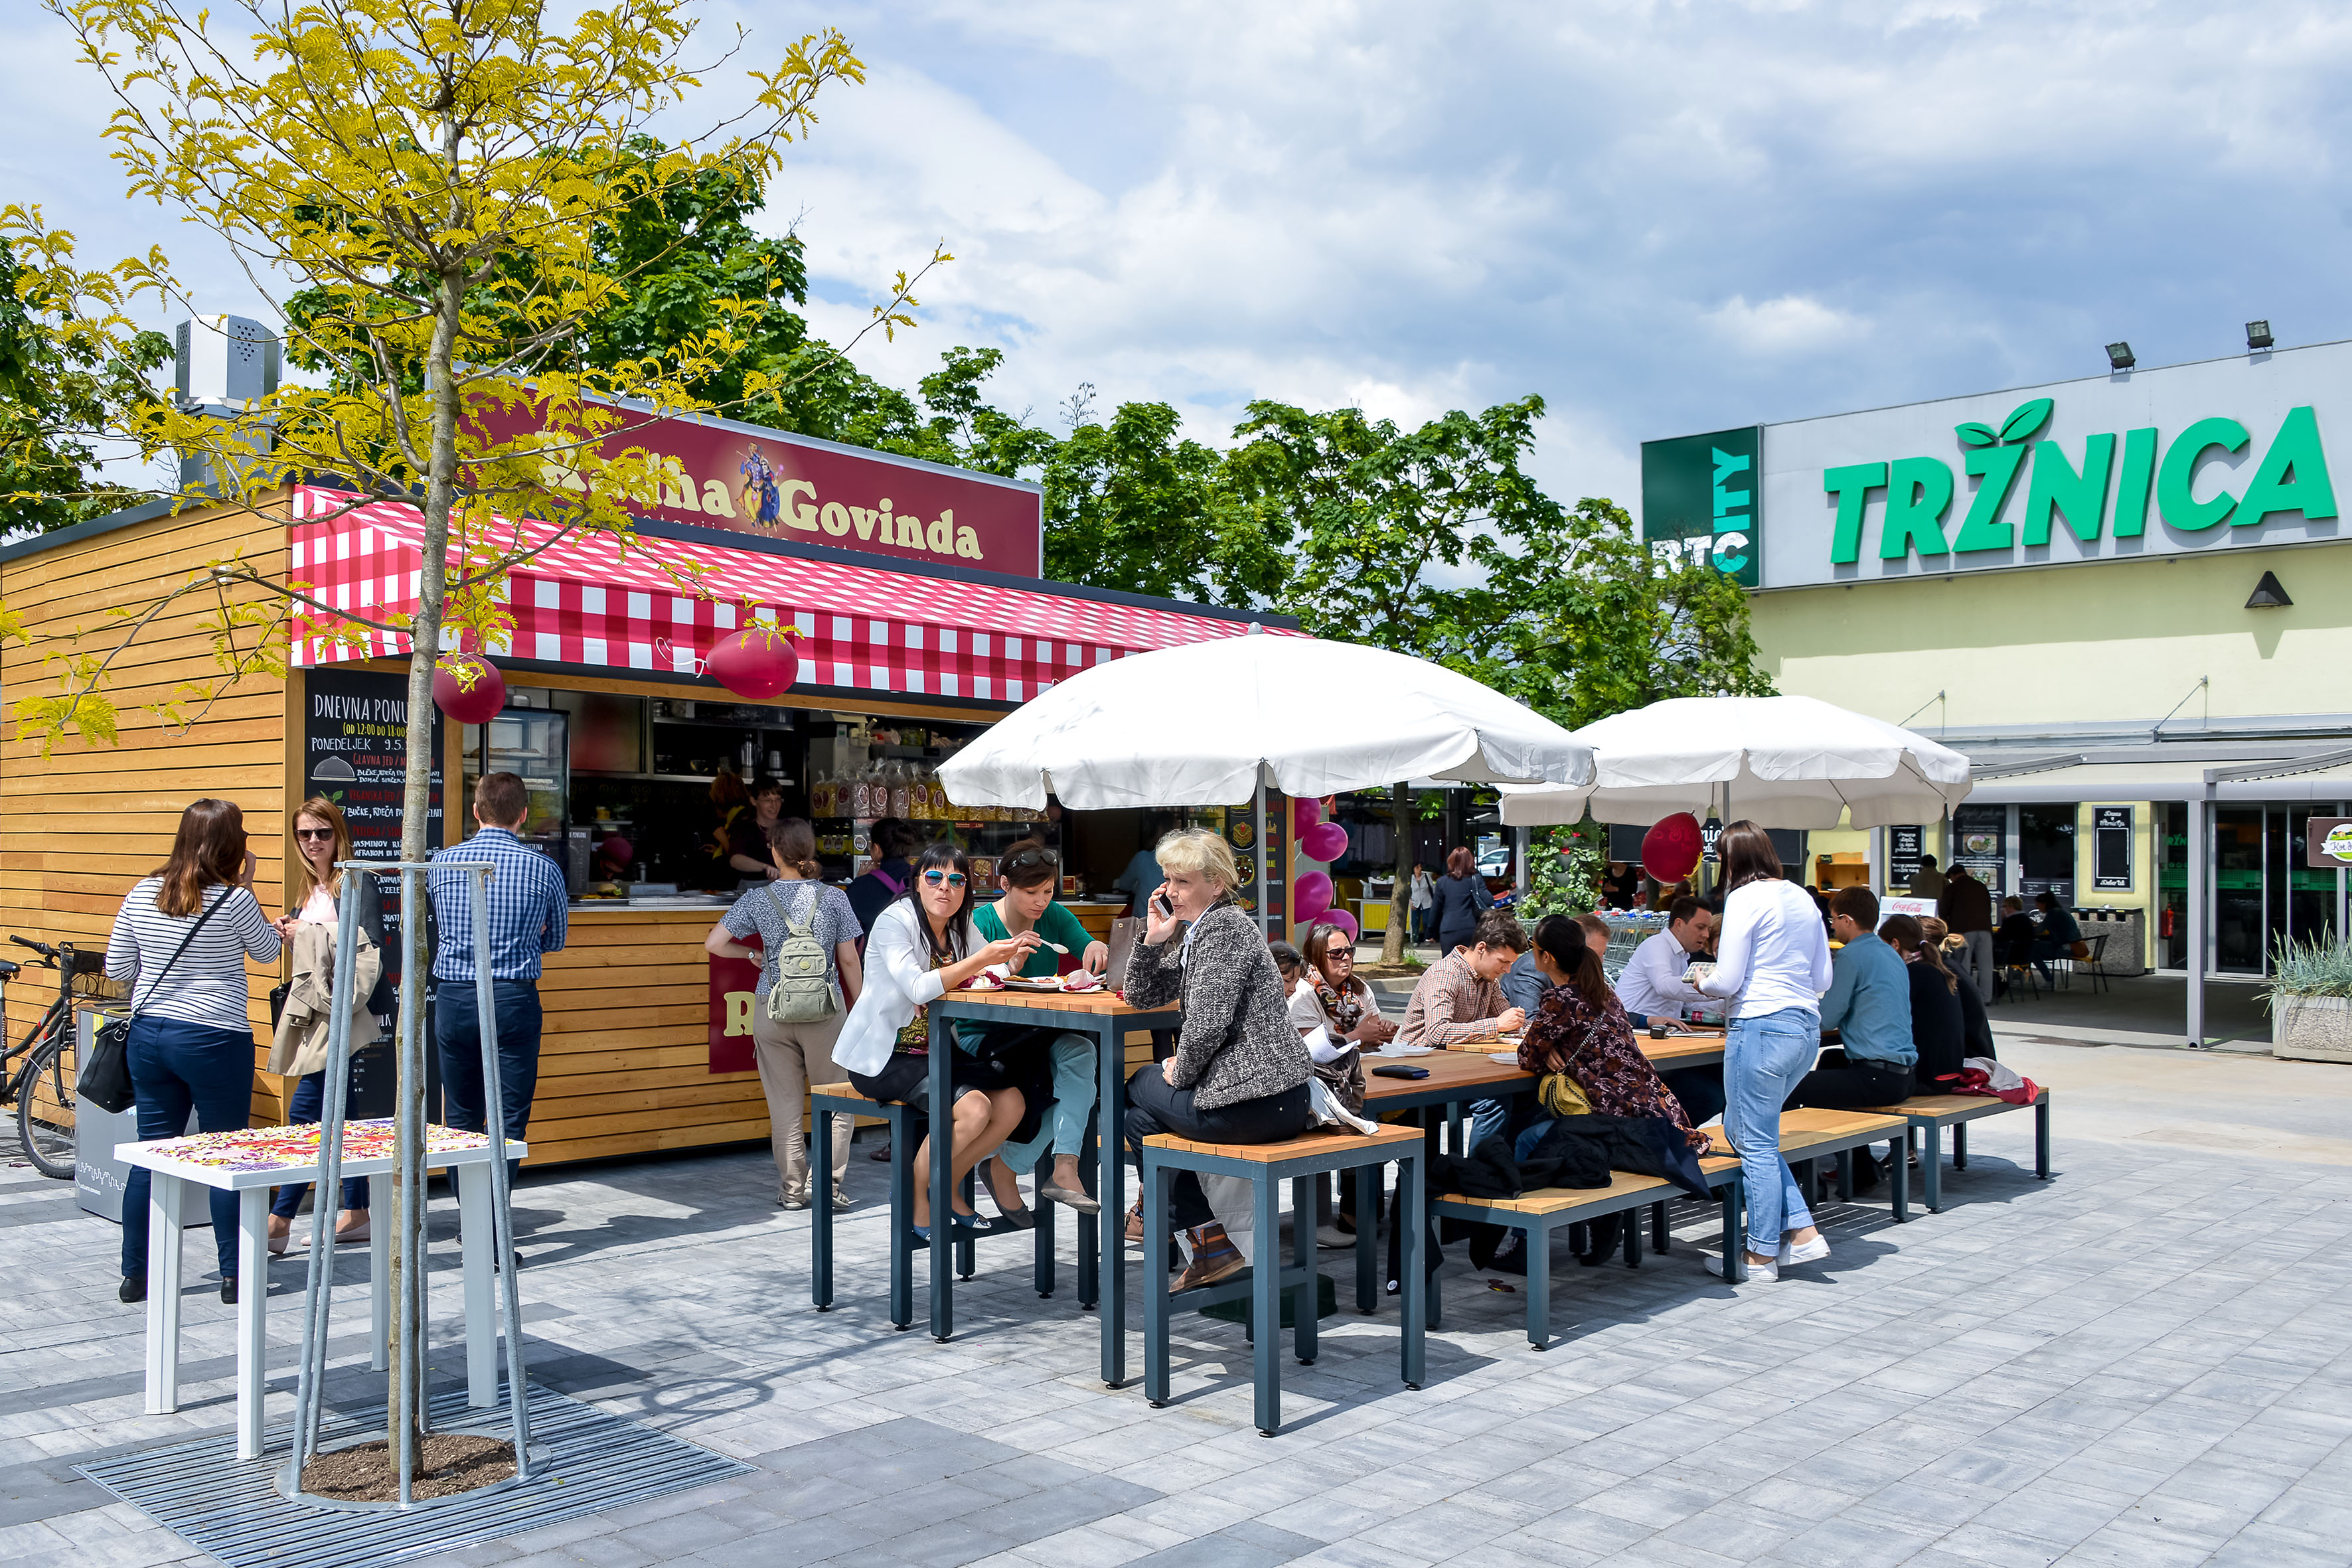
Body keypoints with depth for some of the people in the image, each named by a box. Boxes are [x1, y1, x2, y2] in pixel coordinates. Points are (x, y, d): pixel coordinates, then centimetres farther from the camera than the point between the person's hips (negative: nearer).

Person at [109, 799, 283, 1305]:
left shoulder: (142, 894, 2)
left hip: (148, 1033, 5)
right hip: (214, 1040, -5)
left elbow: (117, 967, 8)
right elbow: (268, 951, 5)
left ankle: (135, 1275, 18)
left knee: (150, 1154, 12)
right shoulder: (233, 900, -12)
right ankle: (234, 1275, 10)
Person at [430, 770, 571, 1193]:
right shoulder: (544, 869, -2)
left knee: (461, 1121, 13)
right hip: (513, 1000, -2)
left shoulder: (442, 863, 3)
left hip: (453, 999, 2)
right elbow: (555, 941, 13)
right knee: (508, 1122, 1)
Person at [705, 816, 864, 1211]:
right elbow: (849, 960, -1)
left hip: (773, 1011, 1)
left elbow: (714, 944, -4)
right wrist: (860, 1009, 9)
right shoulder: (834, 898, -3)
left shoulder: (758, 899, -2)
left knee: (785, 1105, 9)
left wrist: (754, 954, 12)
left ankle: (792, 1189, 12)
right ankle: (828, 1185, 3)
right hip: (825, 1012, -1)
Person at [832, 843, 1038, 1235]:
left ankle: (947, 1187, 11)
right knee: (972, 1108, -26)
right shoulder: (895, 921, -16)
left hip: (935, 1051, 8)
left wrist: (1014, 956, -19)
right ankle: (914, 1194, -3)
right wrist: (981, 959, -35)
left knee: (1012, 1103, -9)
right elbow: (919, 989, -29)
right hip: (883, 1056, -8)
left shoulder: (960, 928, 8)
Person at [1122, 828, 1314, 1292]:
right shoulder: (1198, 931, 16)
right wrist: (1154, 938, 7)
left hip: (1251, 1105, -9)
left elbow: (1206, 1026, -22)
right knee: (1151, 1085, 29)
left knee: (1137, 1088, 15)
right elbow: (1143, 996, 21)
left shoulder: (1224, 928, -14)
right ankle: (1210, 1248, 25)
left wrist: (1181, 1072, -4)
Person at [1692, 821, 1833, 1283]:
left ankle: (1762, 1256, 12)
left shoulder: (1744, 899, -11)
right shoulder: (1802, 898, 12)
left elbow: (1727, 981, -13)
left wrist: (1702, 983, 7)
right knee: (1741, 1128, 19)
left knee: (1755, 1142, 4)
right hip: (1807, 1026, 8)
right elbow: (1823, 978, 15)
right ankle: (1801, 1233, 17)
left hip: (1761, 1028, -8)